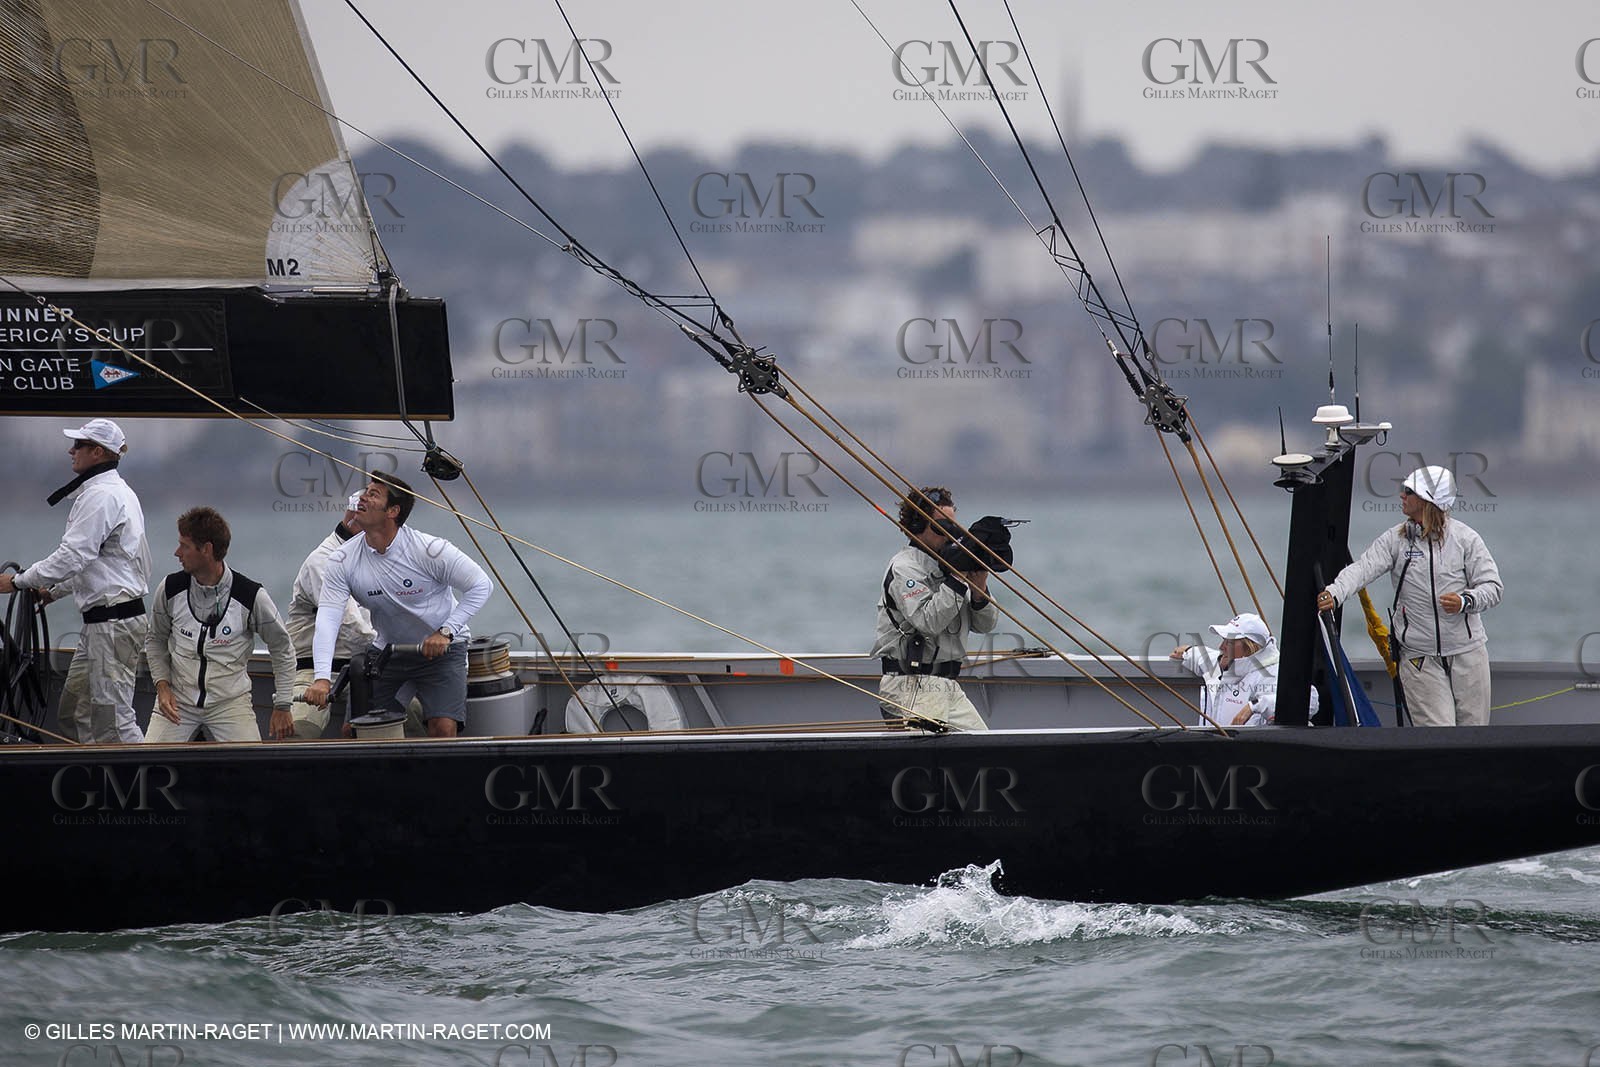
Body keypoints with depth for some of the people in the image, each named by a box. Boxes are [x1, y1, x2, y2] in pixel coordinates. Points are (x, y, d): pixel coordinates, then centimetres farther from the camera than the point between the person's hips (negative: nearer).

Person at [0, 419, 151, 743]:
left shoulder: (100, 496, -15)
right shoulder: (119, 491, 17)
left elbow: (73, 556, -21)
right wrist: (54, 590, 22)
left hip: (112, 622, -11)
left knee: (112, 717, -9)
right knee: (74, 712, 15)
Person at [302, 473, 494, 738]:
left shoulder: (427, 549, -23)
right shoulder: (343, 559, -14)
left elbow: (481, 586, -15)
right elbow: (327, 618, -22)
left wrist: (446, 632, -24)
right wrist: (322, 677, -36)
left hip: (441, 648, -4)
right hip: (389, 653, 4)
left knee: (443, 728, -20)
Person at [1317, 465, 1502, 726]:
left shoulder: (1465, 538, -3)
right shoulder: (1394, 540, 0)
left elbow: (1491, 586, -2)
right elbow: (1364, 567, -15)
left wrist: (1465, 601, -23)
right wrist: (1335, 593, -34)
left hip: (1467, 653, 0)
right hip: (1419, 657, 0)